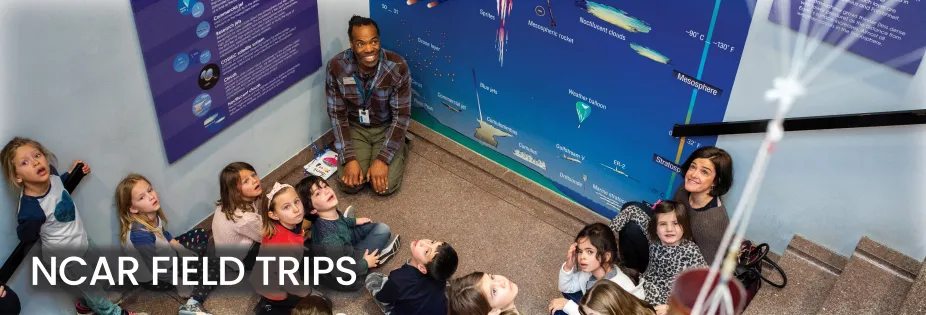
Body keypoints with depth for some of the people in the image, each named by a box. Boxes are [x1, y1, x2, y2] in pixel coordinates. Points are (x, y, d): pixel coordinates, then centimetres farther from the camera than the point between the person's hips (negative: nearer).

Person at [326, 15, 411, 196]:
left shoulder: (397, 67, -27)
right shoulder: (336, 67, -23)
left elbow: (401, 116, -20)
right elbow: (337, 114, -14)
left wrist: (383, 159, -26)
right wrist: (349, 158, -21)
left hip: (387, 127, -1)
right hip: (355, 128, 1)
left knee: (386, 186, -16)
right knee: (349, 184, -14)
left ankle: (400, 149, 15)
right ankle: (364, 153, 17)